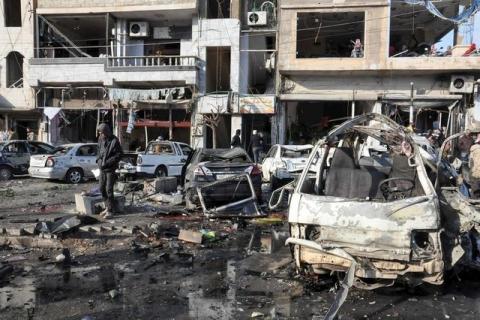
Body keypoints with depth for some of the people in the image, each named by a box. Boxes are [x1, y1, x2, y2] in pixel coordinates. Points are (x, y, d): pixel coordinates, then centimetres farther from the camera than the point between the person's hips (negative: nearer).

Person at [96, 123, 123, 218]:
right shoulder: (101, 140, 7)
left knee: (109, 189, -7)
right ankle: (107, 207, 26)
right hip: (102, 169, 7)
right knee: (102, 188, 12)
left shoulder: (114, 141, -13)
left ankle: (111, 210, 1)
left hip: (110, 169, -7)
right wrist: (99, 160, 2)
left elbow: (119, 154, -13)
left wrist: (107, 162, -18)